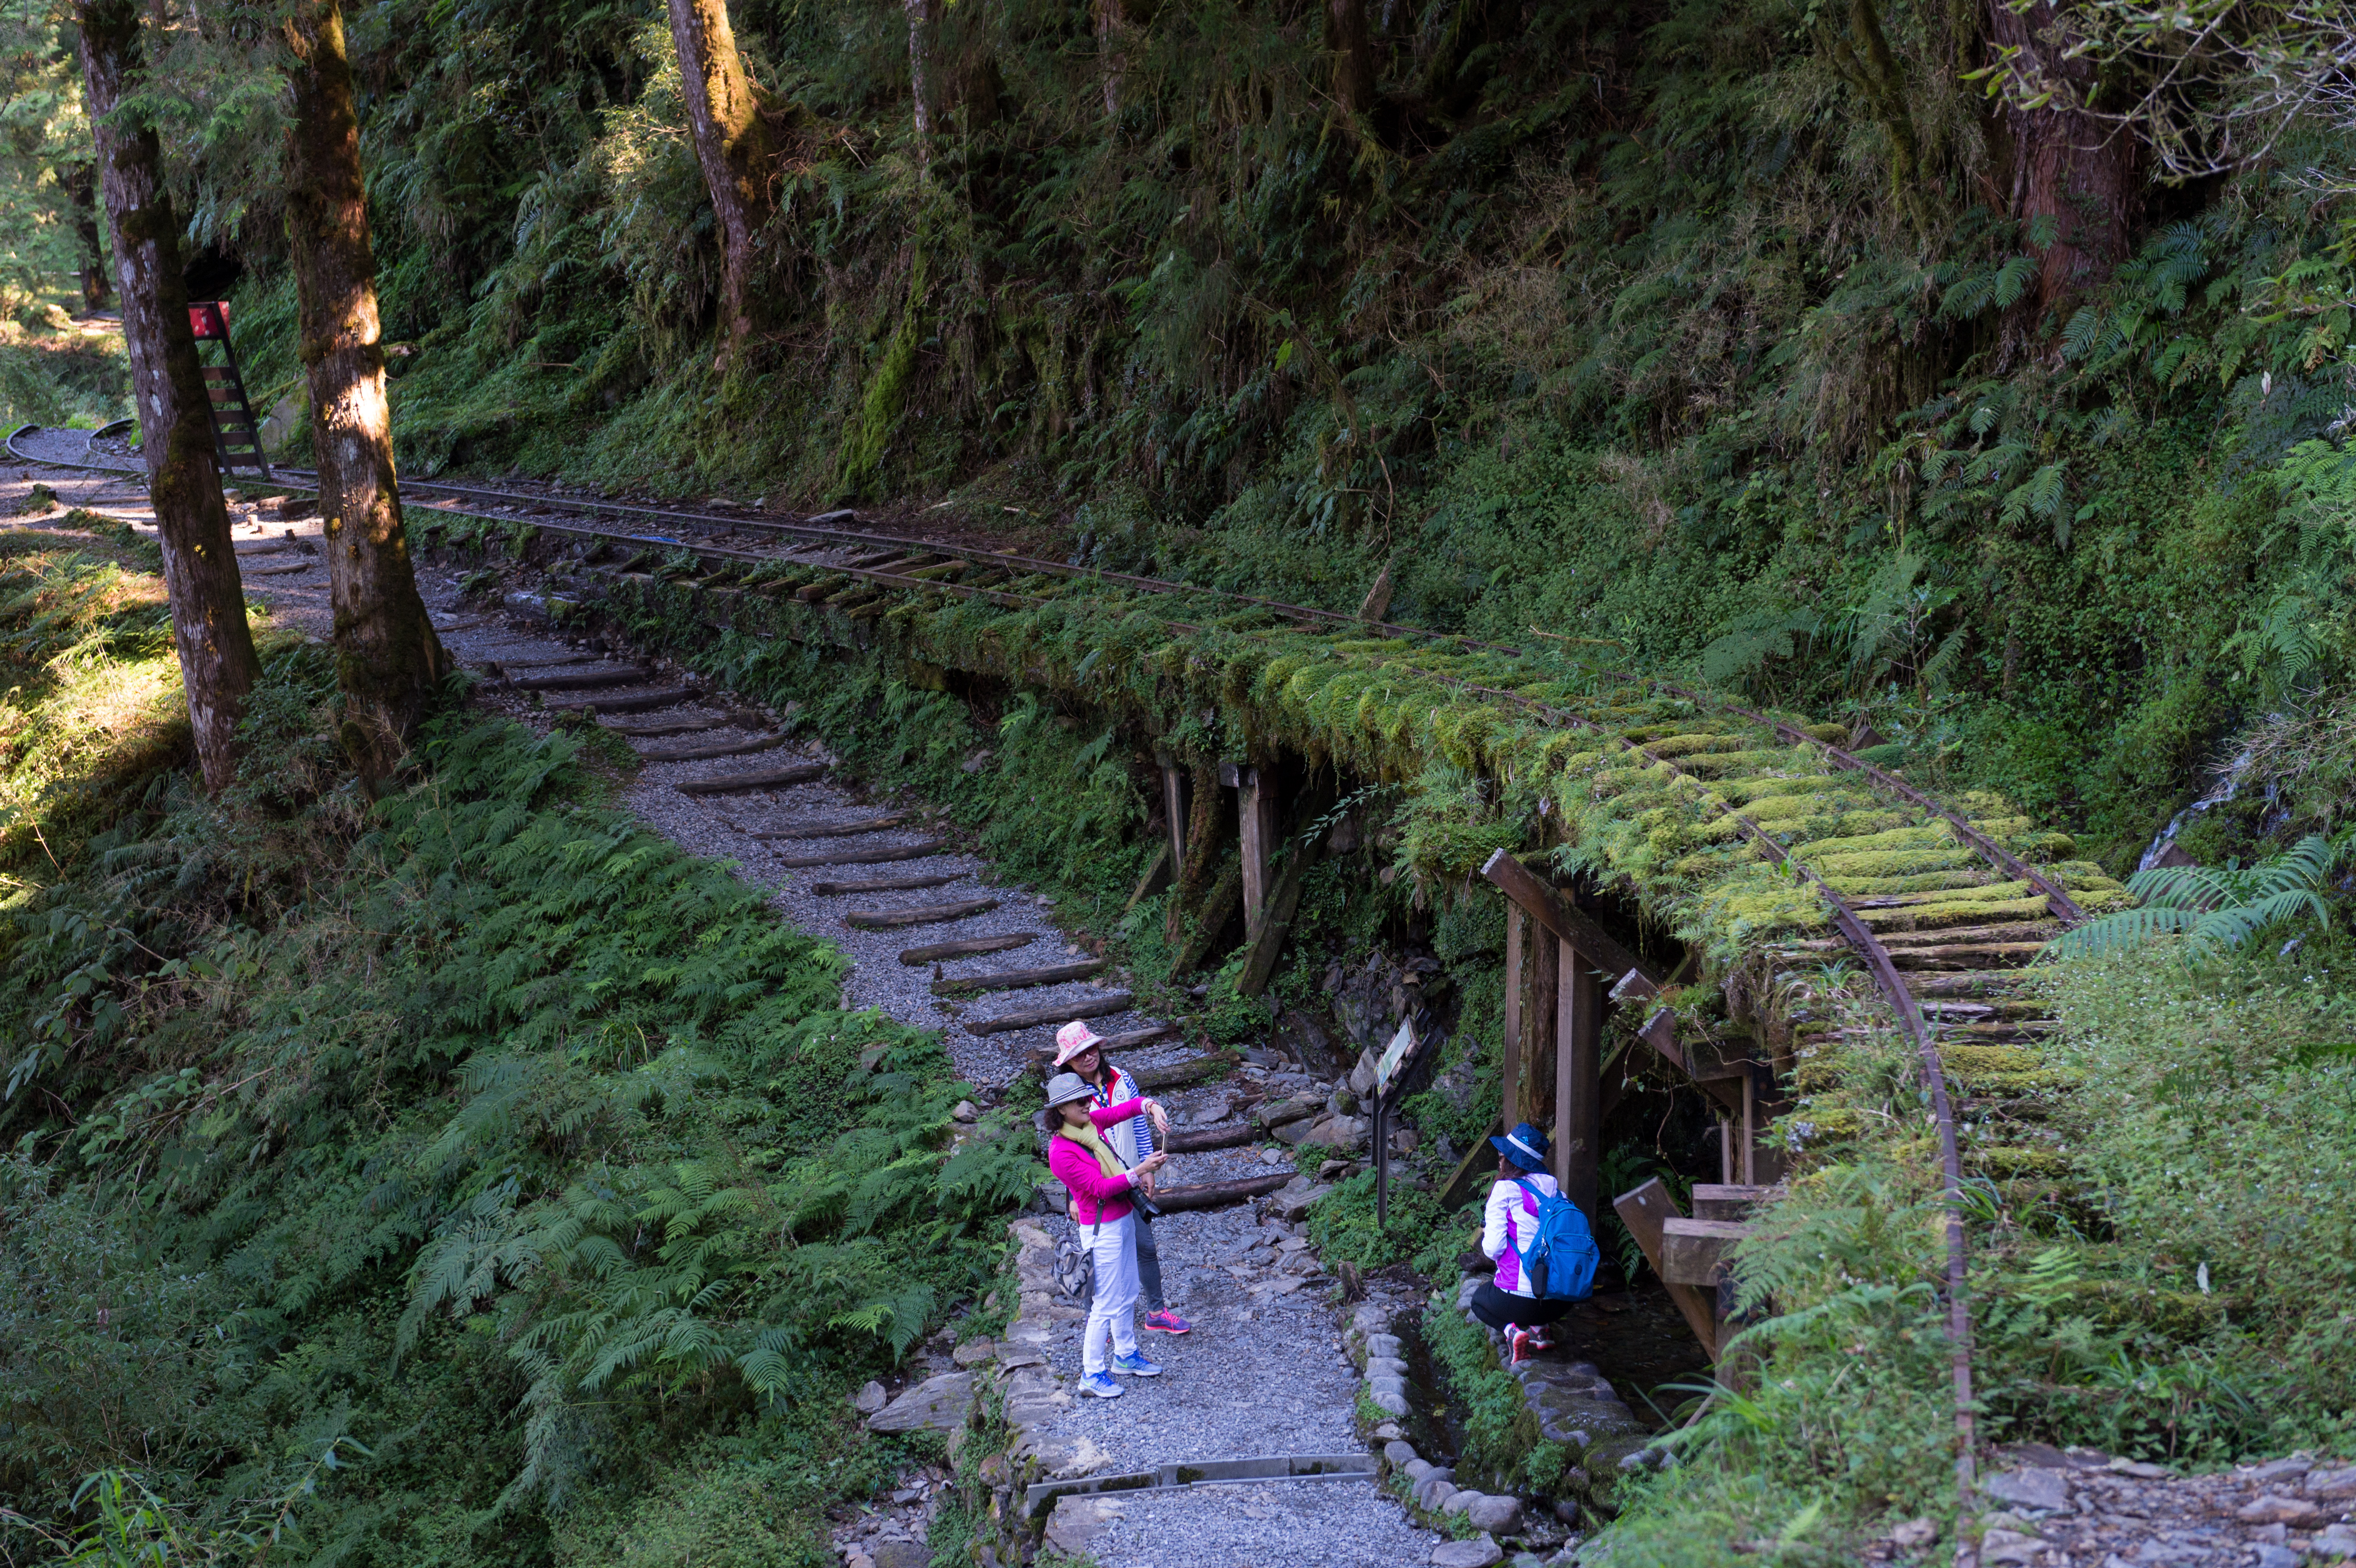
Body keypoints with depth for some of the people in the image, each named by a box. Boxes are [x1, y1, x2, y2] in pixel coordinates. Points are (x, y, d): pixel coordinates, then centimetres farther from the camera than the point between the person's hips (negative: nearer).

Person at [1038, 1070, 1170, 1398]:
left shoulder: (1090, 1123, -1)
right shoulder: (1060, 1151, -24)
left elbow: (1127, 1107, 5)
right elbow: (1100, 1187, -24)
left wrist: (1151, 1107, -18)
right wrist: (1141, 1170, -30)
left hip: (1124, 1218, 8)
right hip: (1103, 1230, -8)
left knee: (1128, 1294, 20)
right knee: (1107, 1305, 0)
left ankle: (1126, 1355, 37)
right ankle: (1092, 1373, 14)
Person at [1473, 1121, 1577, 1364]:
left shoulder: (1505, 1190, -9)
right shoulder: (1553, 1188, 6)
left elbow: (1493, 1249, -12)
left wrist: (1487, 1234, 11)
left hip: (1521, 1299, -6)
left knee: (1479, 1301, 28)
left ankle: (1512, 1330, -2)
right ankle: (1538, 1329, 12)